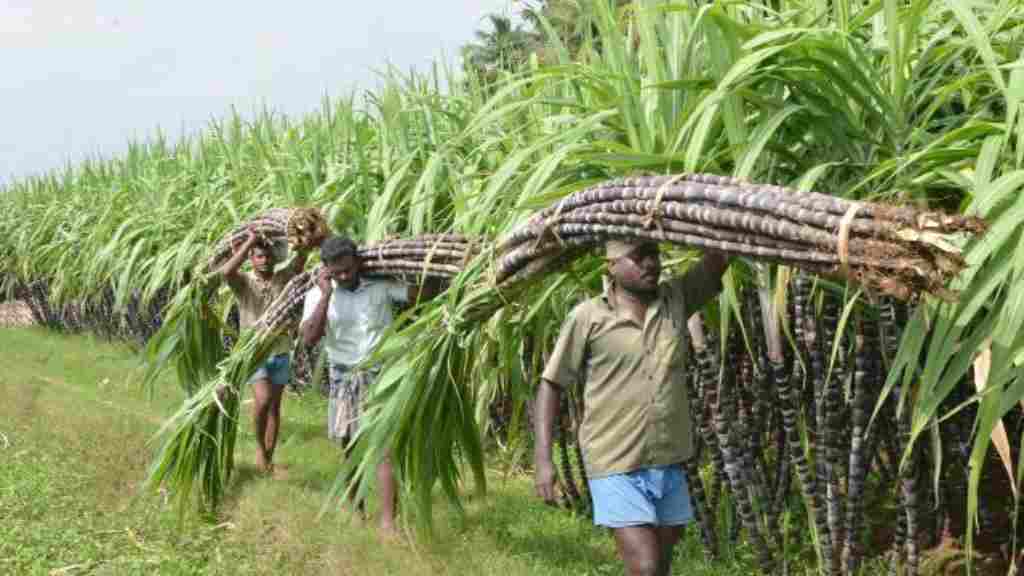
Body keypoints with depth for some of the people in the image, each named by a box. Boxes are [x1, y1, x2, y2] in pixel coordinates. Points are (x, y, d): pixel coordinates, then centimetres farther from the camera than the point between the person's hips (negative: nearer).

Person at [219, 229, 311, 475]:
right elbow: (226, 272, -28)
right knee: (263, 399, -22)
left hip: (280, 353, 3)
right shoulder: (243, 282, -6)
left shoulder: (283, 279, 0)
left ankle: (269, 459, 19)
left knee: (274, 408, 9)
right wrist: (249, 242, -25)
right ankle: (259, 445, 0)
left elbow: (301, 259, -13)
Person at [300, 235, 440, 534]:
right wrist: (326, 296, -23)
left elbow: (426, 291, -5)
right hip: (344, 379, 2)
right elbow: (309, 338, -20)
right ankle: (355, 505, 33)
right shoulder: (318, 294, -5)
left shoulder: (382, 285, -6)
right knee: (351, 446, 14)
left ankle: (388, 521, -14)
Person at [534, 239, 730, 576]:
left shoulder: (677, 299, 4)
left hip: (669, 465, 5)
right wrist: (542, 459, -10)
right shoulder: (587, 318, -7)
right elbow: (551, 385, -3)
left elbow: (720, 255, 0)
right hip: (616, 467, -5)